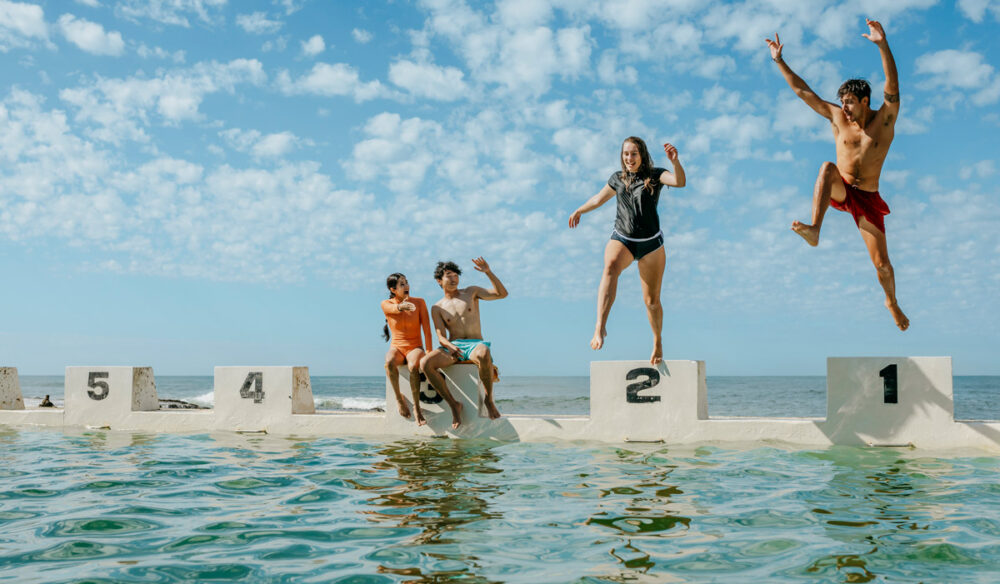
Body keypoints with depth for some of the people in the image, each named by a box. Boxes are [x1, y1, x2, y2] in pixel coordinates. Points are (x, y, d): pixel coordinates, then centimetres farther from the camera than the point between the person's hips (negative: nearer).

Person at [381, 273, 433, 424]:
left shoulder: (419, 302, -2)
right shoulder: (386, 304, -2)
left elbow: (427, 329, -5)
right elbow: (394, 308, -27)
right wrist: (402, 306, -53)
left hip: (415, 348, -1)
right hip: (397, 348, 1)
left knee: (413, 366, -38)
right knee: (389, 362, -37)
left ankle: (416, 407, -26)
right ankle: (399, 398, -16)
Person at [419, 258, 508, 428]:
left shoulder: (471, 292, 13)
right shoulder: (437, 308, 13)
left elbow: (502, 294, 4)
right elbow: (441, 337, 2)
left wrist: (488, 272, -9)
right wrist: (450, 347, -23)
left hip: (475, 344, -2)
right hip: (452, 346, 2)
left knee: (484, 355, -42)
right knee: (425, 363, -29)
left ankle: (489, 399, -19)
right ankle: (453, 404, -16)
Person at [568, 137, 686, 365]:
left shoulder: (654, 176, 0)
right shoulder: (618, 179, 11)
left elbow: (680, 182, -19)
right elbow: (599, 198, 29)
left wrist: (675, 161, -38)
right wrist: (579, 211, 44)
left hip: (650, 243, -1)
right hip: (621, 239, 1)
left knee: (652, 300, 1)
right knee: (610, 267, -34)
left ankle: (658, 342, 29)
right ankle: (600, 326, -48)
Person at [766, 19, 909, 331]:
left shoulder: (885, 119, -7)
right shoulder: (838, 117, 0)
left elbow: (893, 86, -25)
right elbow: (803, 91, 2)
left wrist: (882, 44, -39)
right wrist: (779, 61, -2)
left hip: (867, 199, -1)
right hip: (839, 191, 1)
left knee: (882, 263, -2)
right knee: (827, 167, -34)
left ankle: (892, 302, 31)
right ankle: (814, 230, -48)